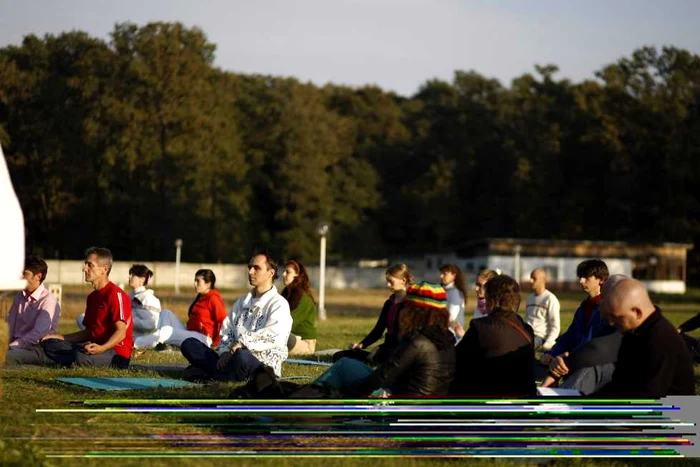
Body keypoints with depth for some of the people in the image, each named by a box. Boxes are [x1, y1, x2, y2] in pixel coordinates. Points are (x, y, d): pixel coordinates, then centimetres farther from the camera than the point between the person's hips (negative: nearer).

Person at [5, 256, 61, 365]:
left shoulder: (48, 301, -9)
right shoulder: (19, 297, 15)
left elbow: (37, 335, -18)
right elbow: (9, 327, 12)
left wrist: (10, 347, -23)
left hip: (37, 351, -7)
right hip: (18, 346, 7)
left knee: (6, 355, -36)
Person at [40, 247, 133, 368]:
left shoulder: (116, 294, -11)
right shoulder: (92, 297, 19)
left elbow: (120, 333, -18)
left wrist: (102, 348, -35)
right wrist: (62, 338, 14)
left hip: (117, 353, -9)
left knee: (82, 357, -39)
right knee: (49, 344, -4)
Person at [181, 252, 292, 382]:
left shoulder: (278, 304, 0)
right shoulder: (242, 302, 23)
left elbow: (274, 336, -16)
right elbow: (227, 331, 15)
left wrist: (244, 343, -22)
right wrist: (225, 352, -5)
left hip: (263, 365, -7)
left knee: (241, 356, -42)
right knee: (189, 344, -5)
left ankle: (206, 374, -19)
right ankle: (223, 371, -25)